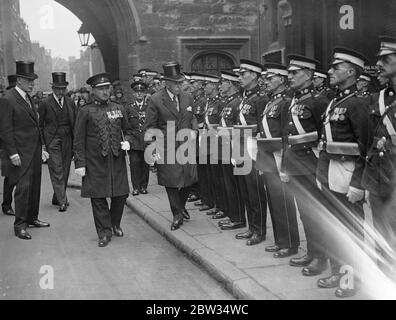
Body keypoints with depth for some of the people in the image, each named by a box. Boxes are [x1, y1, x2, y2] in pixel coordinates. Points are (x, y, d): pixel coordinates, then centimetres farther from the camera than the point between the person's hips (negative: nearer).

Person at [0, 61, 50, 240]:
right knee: (23, 188, -6)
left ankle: (32, 218, 25)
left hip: (35, 152, 8)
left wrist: (42, 147, 16)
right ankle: (19, 225, 2)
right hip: (21, 154, -8)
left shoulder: (28, 98, 16)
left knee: (35, 187, 13)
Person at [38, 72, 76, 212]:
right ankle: (62, 201, -9)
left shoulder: (70, 103, 9)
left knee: (65, 171, 8)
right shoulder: (45, 104, -3)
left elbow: (75, 123, 13)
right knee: (57, 171, -8)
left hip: (68, 141, 4)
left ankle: (57, 198, 21)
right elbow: (40, 125, 0)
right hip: (52, 141, -4)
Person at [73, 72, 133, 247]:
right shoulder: (86, 111, -1)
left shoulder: (118, 108, 9)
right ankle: (104, 232, 14)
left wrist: (127, 141, -1)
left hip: (117, 160, 3)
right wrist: (80, 163, -6)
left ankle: (115, 224, 30)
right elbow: (79, 140, -2)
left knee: (121, 194, 5)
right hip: (95, 162, -3)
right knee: (98, 197, 1)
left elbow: (127, 130, 21)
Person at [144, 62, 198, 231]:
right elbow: (149, 127, -4)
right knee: (171, 181, 0)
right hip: (166, 148, -4)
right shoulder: (156, 100, -7)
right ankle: (177, 214, 16)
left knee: (188, 179, 7)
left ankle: (181, 206, 35)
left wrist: (194, 130, 2)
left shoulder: (187, 98, 7)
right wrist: (154, 143, -17)